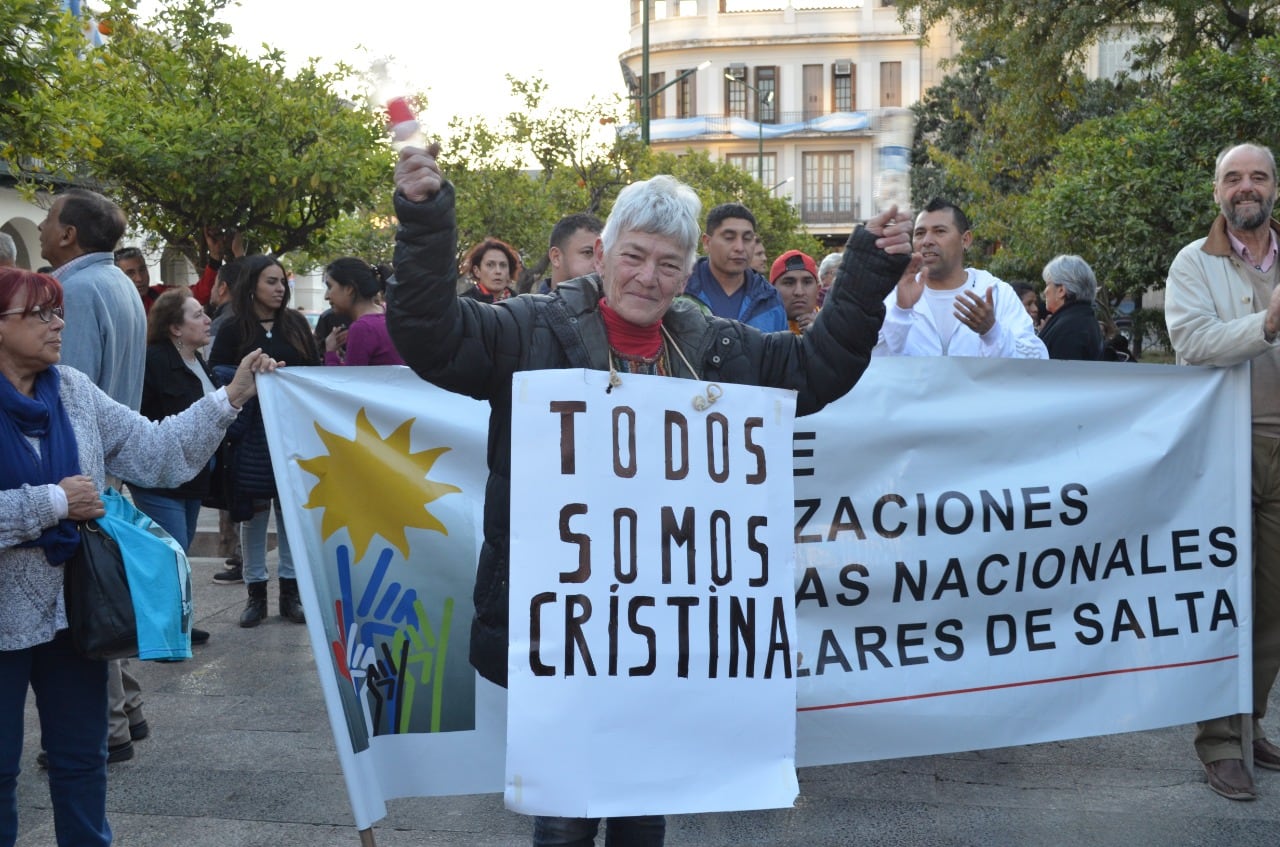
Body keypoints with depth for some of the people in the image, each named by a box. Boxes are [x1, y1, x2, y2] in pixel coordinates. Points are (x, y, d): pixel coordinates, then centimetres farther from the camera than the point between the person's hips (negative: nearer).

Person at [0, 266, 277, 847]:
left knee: (81, 754, 17)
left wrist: (232, 397, -11)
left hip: (73, 605, 5)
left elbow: (152, 448, -2)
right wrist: (54, 502, -21)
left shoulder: (73, 391, 3)